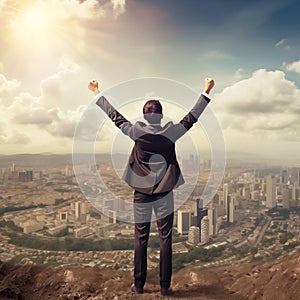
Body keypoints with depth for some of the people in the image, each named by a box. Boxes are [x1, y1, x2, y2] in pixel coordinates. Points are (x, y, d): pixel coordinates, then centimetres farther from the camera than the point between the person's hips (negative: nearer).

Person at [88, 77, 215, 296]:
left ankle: (139, 285, 22)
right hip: (164, 194, 0)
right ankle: (165, 286, 18)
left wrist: (97, 94, 14)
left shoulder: (137, 132, -7)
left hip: (141, 194, 1)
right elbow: (192, 117, 3)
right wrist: (206, 92, 13)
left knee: (141, 239, 11)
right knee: (165, 239, 9)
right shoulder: (170, 132, -6)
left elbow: (115, 116, 2)